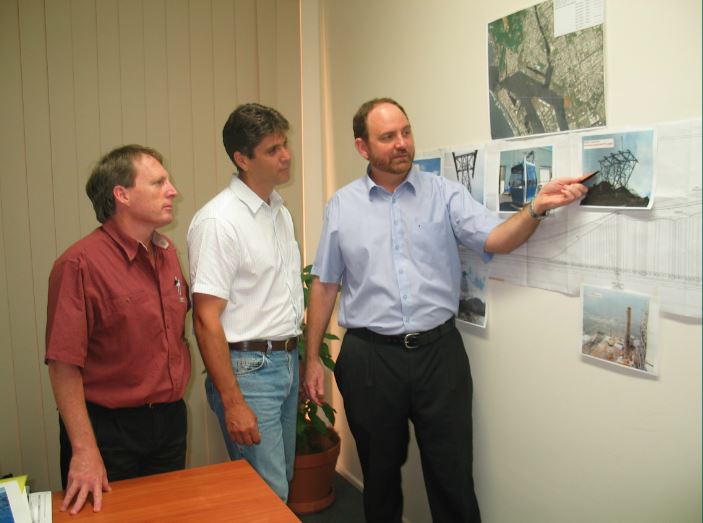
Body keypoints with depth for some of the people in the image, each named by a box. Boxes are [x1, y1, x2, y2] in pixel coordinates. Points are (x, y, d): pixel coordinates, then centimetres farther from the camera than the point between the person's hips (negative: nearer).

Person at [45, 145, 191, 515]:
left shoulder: (168, 252, 4)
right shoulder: (81, 263, -19)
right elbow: (64, 363, -20)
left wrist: (172, 406, 13)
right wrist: (84, 450, -21)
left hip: (171, 420, 7)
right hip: (109, 429, -7)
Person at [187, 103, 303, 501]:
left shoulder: (281, 211, 9)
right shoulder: (218, 221, -17)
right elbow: (206, 319, -19)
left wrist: (301, 362, 15)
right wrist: (233, 402, -19)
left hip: (287, 361, 8)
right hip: (247, 368, -8)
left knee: (284, 480, 18)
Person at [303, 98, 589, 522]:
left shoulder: (445, 194, 1)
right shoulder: (342, 206, 3)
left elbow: (496, 240, -12)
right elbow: (325, 286, 7)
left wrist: (537, 209, -32)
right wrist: (313, 359, 6)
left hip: (439, 352, 0)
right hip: (369, 357, 1)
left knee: (453, 476, 9)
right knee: (380, 474, 17)